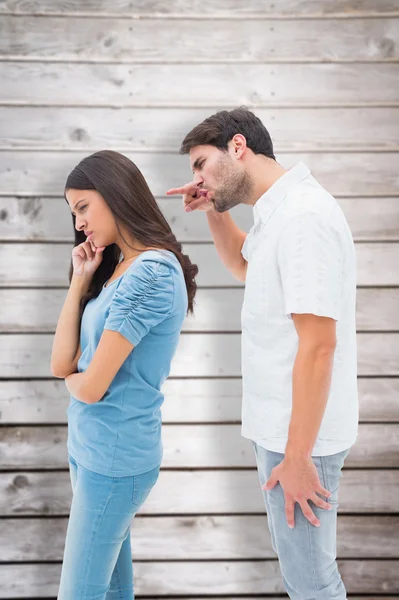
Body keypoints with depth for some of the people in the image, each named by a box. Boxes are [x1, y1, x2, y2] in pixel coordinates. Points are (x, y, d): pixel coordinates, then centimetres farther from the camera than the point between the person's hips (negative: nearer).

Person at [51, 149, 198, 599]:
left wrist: (72, 374, 3)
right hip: (90, 448, 8)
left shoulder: (151, 273, -20)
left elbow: (90, 387, -20)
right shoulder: (115, 268, 8)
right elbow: (61, 364, 3)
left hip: (114, 457, -8)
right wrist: (80, 281, 0)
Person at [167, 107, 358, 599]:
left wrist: (297, 457, -21)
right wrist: (215, 212, 13)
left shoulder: (303, 216, -22)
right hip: (279, 426, 10)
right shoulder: (279, 212, 9)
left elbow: (318, 345, -25)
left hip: (298, 434, -10)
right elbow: (243, 265, 31)